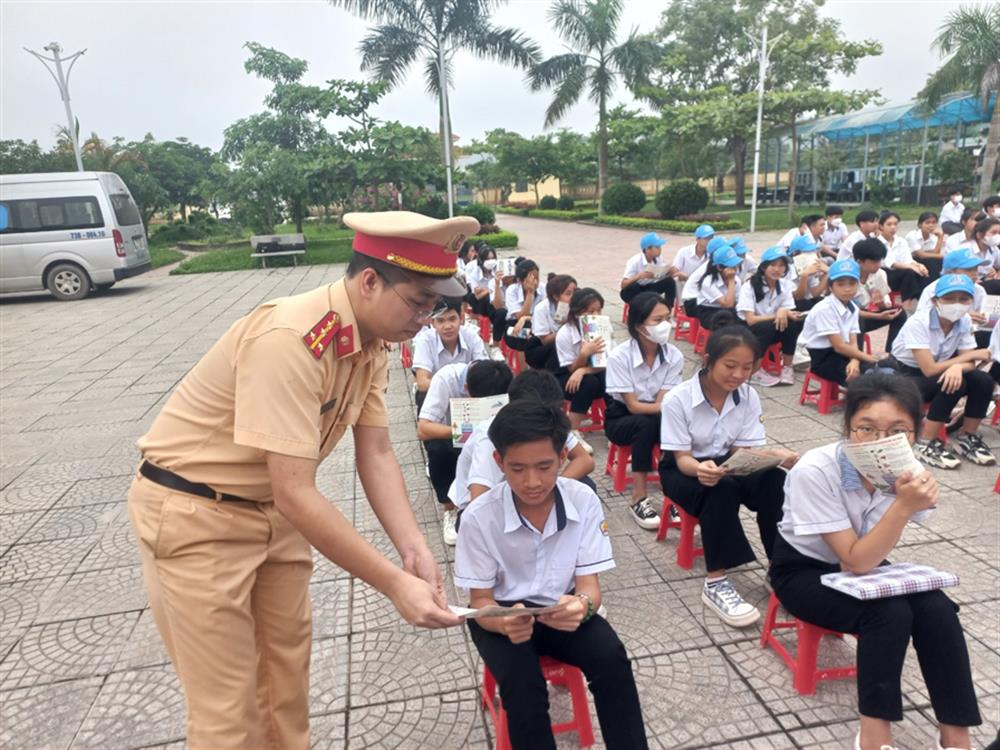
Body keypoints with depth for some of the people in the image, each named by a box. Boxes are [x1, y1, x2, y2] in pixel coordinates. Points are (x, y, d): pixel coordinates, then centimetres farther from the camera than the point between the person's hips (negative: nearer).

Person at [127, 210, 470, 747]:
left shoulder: (371, 343, -6)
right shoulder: (290, 341, -33)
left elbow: (376, 456, -6)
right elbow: (296, 495, -33)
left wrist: (414, 548, -18)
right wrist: (395, 584, -30)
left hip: (270, 506, 8)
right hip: (192, 514, -7)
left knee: (288, 663, 19)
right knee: (228, 704, 4)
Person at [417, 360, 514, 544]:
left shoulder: (504, 380, -26)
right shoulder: (446, 378, -33)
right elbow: (423, 429, -37)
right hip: (447, 433, -2)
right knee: (439, 450, -35)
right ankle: (450, 509, -11)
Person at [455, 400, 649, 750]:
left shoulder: (584, 500, -17)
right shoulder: (479, 517, -22)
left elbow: (589, 584, -13)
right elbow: (481, 601, -13)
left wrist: (582, 604, -38)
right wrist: (505, 622, -37)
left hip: (563, 608, 2)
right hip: (502, 612, -1)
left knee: (612, 657, -23)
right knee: (523, 685, -28)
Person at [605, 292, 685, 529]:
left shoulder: (674, 355, -13)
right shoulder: (619, 356, -23)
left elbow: (661, 402, -16)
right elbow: (632, 406, -23)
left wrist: (673, 406, -39)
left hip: (656, 418, 3)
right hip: (621, 419, -2)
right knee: (647, 424, -36)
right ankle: (639, 499, -27)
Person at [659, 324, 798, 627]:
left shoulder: (749, 396, -8)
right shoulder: (677, 399, -21)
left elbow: (743, 450, -9)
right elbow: (682, 458, -20)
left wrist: (776, 455, -31)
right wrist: (701, 468, -45)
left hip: (727, 463, 4)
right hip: (683, 470, -4)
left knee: (775, 480, -27)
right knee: (721, 489, -36)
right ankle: (716, 583, -29)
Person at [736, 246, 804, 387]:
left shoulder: (785, 285, -3)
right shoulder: (749, 287, -18)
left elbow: (789, 312, -8)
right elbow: (751, 320, -23)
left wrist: (784, 312, -30)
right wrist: (777, 315, -28)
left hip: (772, 330, 4)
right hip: (745, 329, -4)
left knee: (794, 323, -25)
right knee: (768, 326, -35)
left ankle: (787, 367, -13)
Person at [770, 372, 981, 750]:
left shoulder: (907, 473, -17)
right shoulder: (815, 471, -32)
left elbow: (866, 559, -15)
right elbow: (856, 561, -30)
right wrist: (903, 506, -40)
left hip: (862, 563, 5)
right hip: (803, 571, -5)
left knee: (936, 609, -20)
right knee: (891, 613, -27)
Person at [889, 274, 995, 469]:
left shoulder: (964, 321, -6)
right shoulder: (918, 322, -26)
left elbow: (969, 363, -8)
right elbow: (930, 370, -29)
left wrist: (958, 367, -33)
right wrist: (971, 355, -18)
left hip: (939, 373, 6)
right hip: (904, 375, -6)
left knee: (983, 381, -15)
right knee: (954, 385, -29)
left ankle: (967, 439, 3)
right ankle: (926, 444, -19)